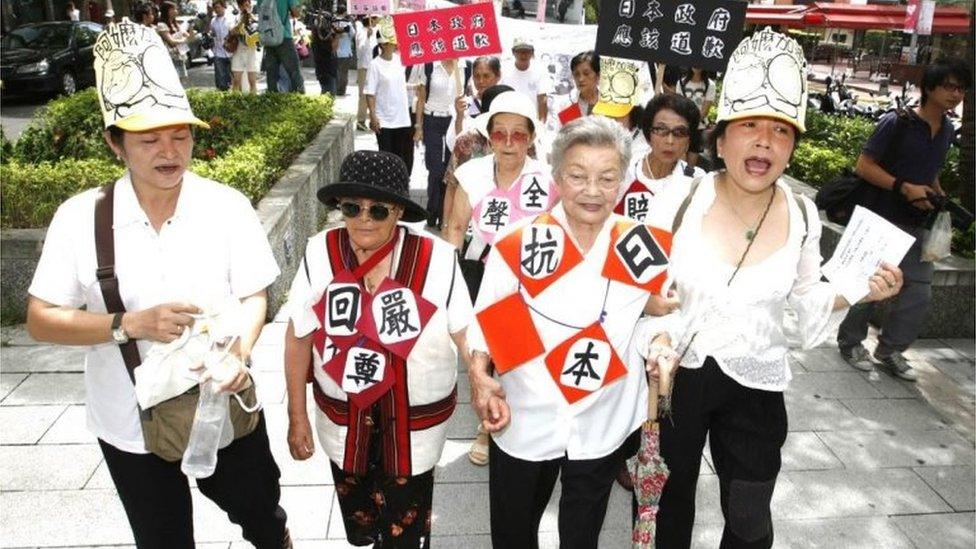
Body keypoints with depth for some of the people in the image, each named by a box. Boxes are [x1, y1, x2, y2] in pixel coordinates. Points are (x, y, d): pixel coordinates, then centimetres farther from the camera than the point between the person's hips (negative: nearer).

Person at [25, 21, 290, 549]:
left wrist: (239, 353, -26)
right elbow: (40, 320, -8)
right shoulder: (80, 217, -12)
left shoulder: (227, 206, -12)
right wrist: (131, 324, -22)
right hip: (130, 424, 1)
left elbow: (253, 295, -6)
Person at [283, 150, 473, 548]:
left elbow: (465, 334, -6)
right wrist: (297, 417, 1)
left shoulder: (436, 259, -17)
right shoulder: (320, 254, -13)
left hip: (416, 421, -2)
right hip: (343, 419, 2)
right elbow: (299, 337, -4)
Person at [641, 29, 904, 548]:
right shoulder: (676, 203, -15)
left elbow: (807, 307, 5)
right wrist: (657, 338, -24)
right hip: (674, 376, -1)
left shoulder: (802, 216, -7)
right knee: (669, 506, 20)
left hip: (755, 386, 2)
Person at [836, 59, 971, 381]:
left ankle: (890, 350, 20)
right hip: (880, 219, -7)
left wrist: (938, 194, 7)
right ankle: (850, 343, 23)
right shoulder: (897, 123, -12)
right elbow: (864, 166, -15)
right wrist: (905, 188, -22)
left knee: (919, 292, 4)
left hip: (915, 225, 7)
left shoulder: (947, 131, 11)